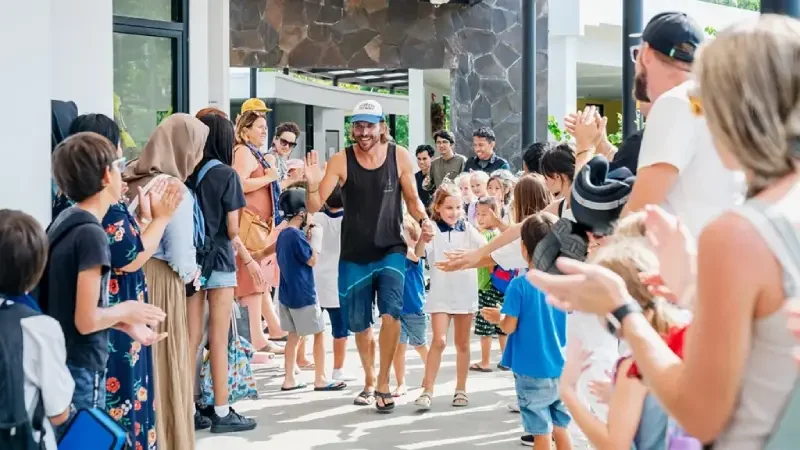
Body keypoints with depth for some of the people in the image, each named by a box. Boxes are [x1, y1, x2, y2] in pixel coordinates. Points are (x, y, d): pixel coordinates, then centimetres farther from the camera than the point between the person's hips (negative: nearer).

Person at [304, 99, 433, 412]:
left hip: (391, 251, -1)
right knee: (360, 325, 12)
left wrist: (423, 220, -12)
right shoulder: (340, 161, -8)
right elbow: (315, 206, -9)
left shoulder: (399, 157, -5)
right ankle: (369, 382, 34)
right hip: (354, 256, 1)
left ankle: (384, 384, -6)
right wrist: (313, 185, -29)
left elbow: (412, 198, 7)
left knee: (391, 314, -20)